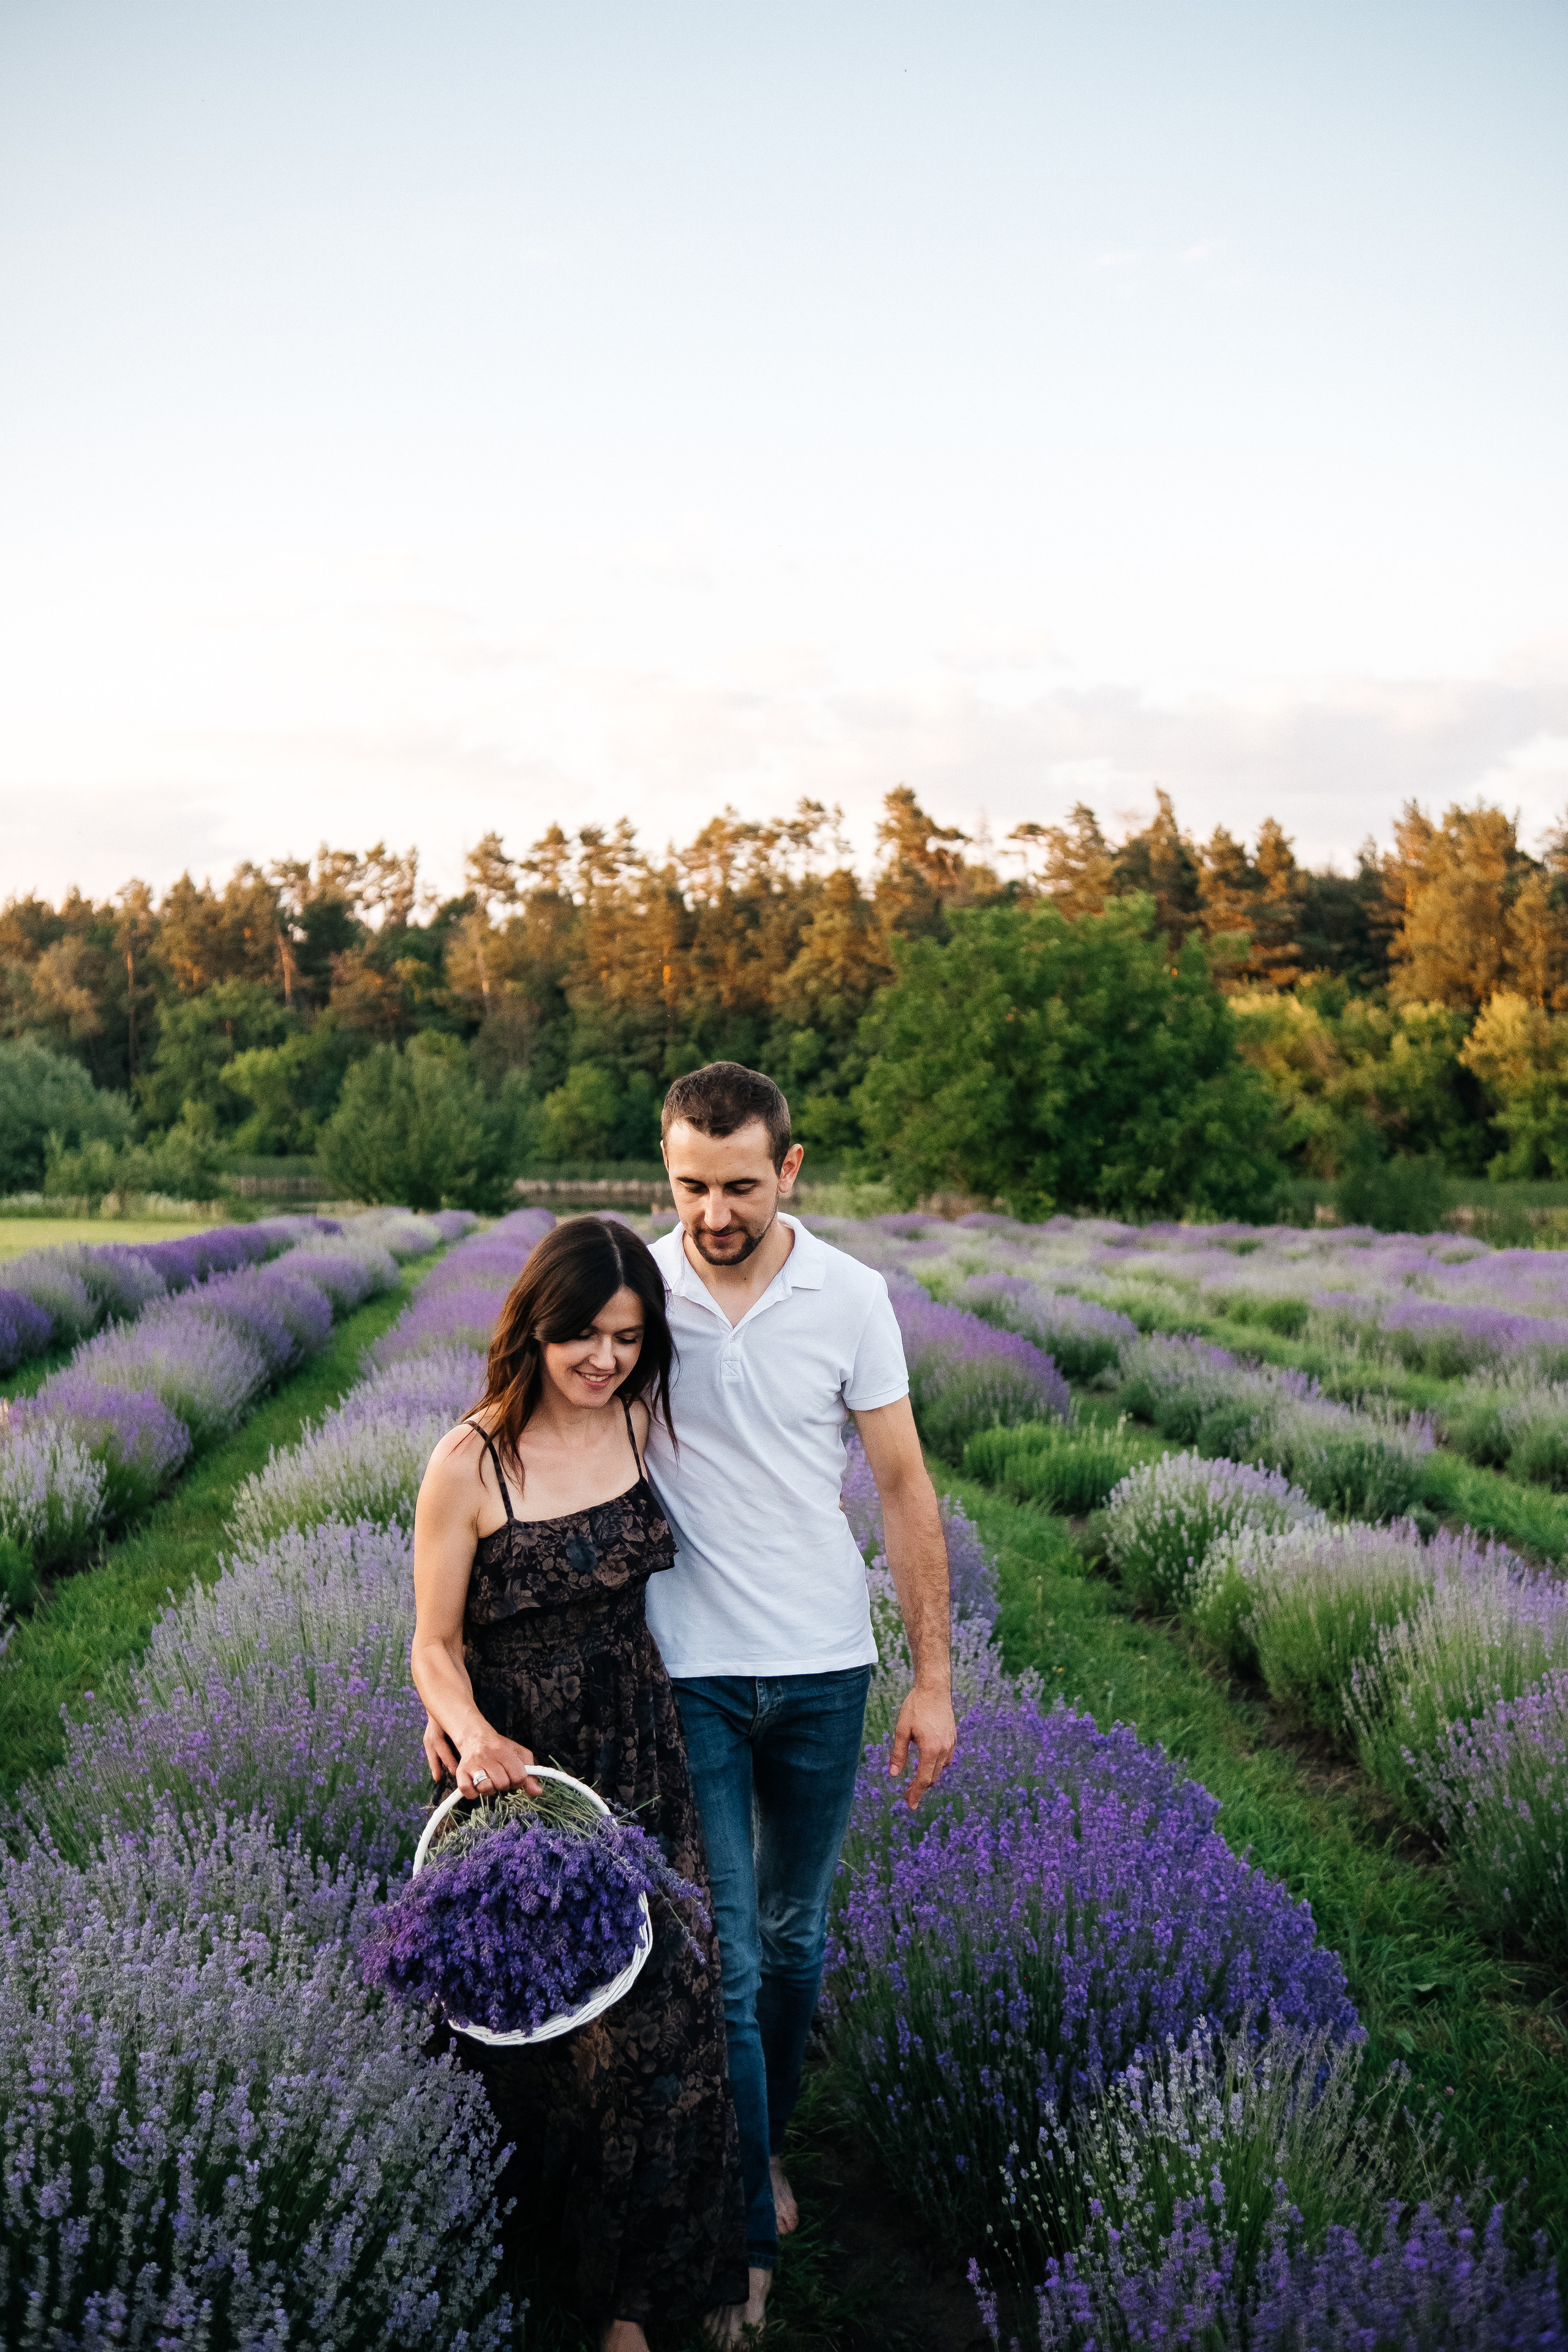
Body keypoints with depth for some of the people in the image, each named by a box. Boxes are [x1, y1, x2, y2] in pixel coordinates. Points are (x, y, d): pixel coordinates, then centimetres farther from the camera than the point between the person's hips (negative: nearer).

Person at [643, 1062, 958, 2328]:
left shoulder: (851, 1296, -6)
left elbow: (905, 1488, -1)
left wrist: (934, 1677, -2)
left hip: (824, 1671, 2)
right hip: (687, 1675, -1)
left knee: (793, 1933, 18)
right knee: (719, 1959, 0)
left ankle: (766, 2141, 42)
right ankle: (752, 2231, 16)